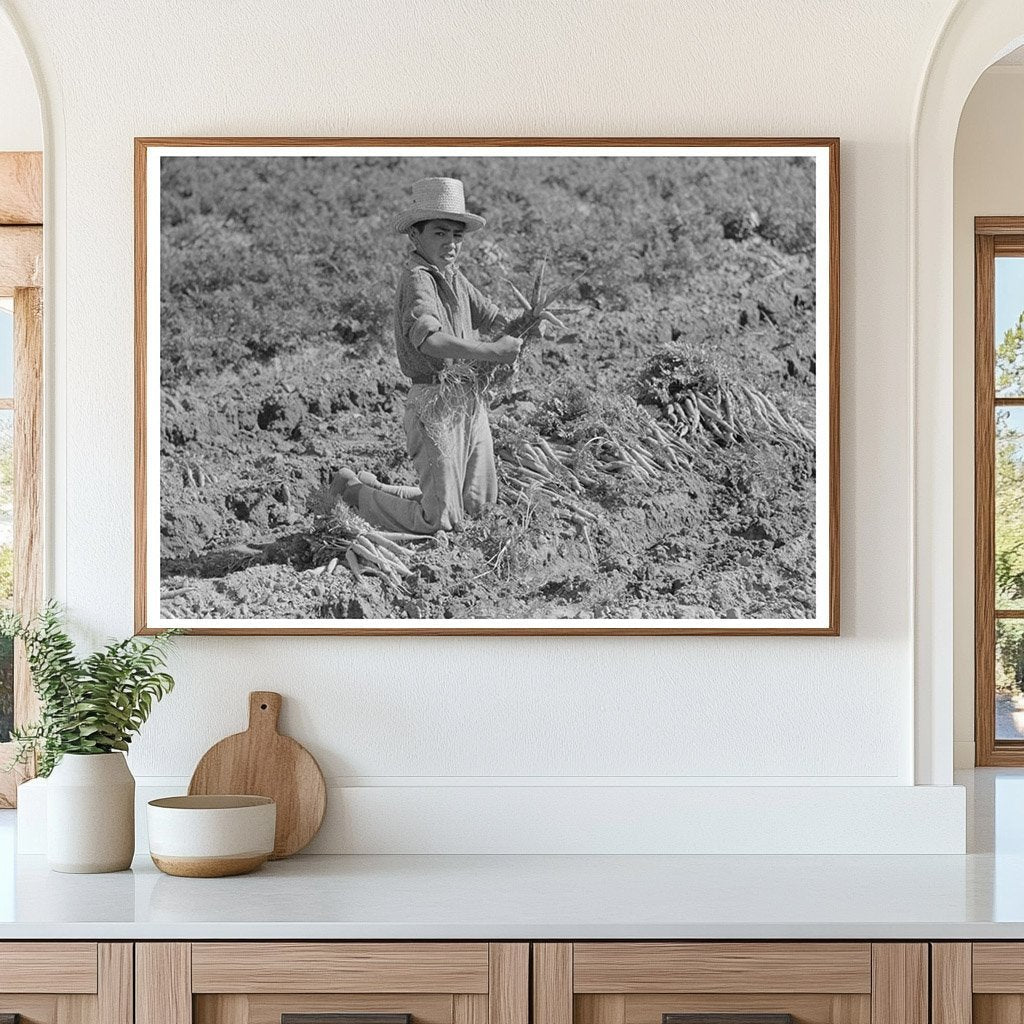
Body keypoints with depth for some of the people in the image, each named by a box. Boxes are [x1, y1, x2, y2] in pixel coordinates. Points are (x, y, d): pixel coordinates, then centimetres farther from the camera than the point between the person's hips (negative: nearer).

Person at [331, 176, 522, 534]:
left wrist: (511, 338, -5)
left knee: (477, 502, 23)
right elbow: (429, 339, -34)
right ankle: (351, 491, 17)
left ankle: (375, 488, 33)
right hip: (436, 401, -9)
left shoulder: (454, 276, 11)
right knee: (440, 521, -3)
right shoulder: (418, 279, -18)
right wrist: (492, 352, -31)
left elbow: (494, 318, 18)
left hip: (470, 399, 9)